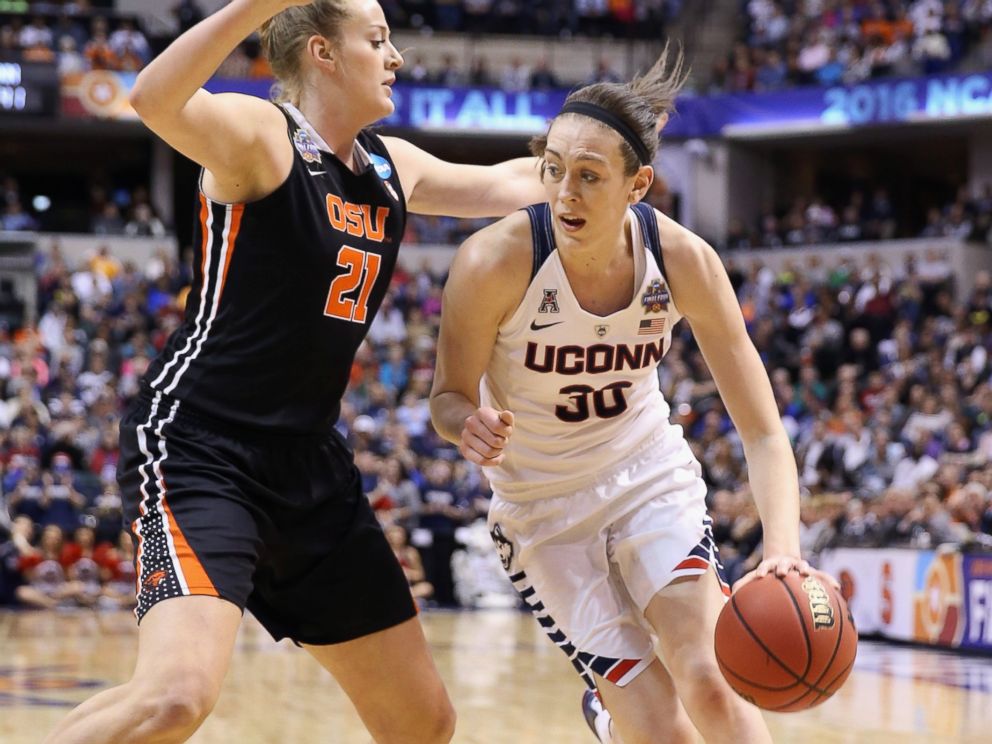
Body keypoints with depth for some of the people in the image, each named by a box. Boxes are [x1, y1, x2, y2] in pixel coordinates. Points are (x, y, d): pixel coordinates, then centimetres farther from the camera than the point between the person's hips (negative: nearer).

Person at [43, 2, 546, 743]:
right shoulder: (260, 134, -11)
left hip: (310, 462, 8)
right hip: (199, 451, -8)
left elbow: (505, 183, 32)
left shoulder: (392, 168, 12)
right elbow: (154, 100, -34)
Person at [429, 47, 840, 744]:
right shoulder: (495, 261, -25)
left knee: (713, 687, -22)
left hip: (652, 479, 1)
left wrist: (782, 545, -34)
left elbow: (764, 433, -17)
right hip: (541, 506, -1)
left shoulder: (683, 261, -19)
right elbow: (449, 397, -9)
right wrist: (472, 426, -34)